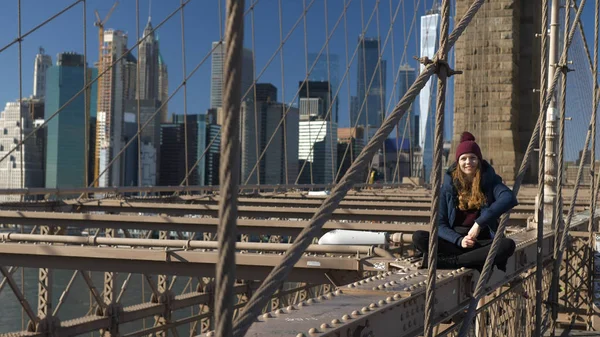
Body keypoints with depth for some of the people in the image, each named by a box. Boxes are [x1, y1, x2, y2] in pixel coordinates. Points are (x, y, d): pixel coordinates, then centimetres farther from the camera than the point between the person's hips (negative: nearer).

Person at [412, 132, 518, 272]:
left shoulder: (489, 181, 0)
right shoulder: (449, 185, 2)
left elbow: (509, 198, -22)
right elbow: (440, 223, 0)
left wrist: (479, 223, -29)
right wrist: (459, 240, -20)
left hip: (482, 241, -1)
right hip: (455, 241, 1)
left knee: (508, 245, -33)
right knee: (418, 237, -22)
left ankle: (446, 262, -30)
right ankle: (476, 260, -27)